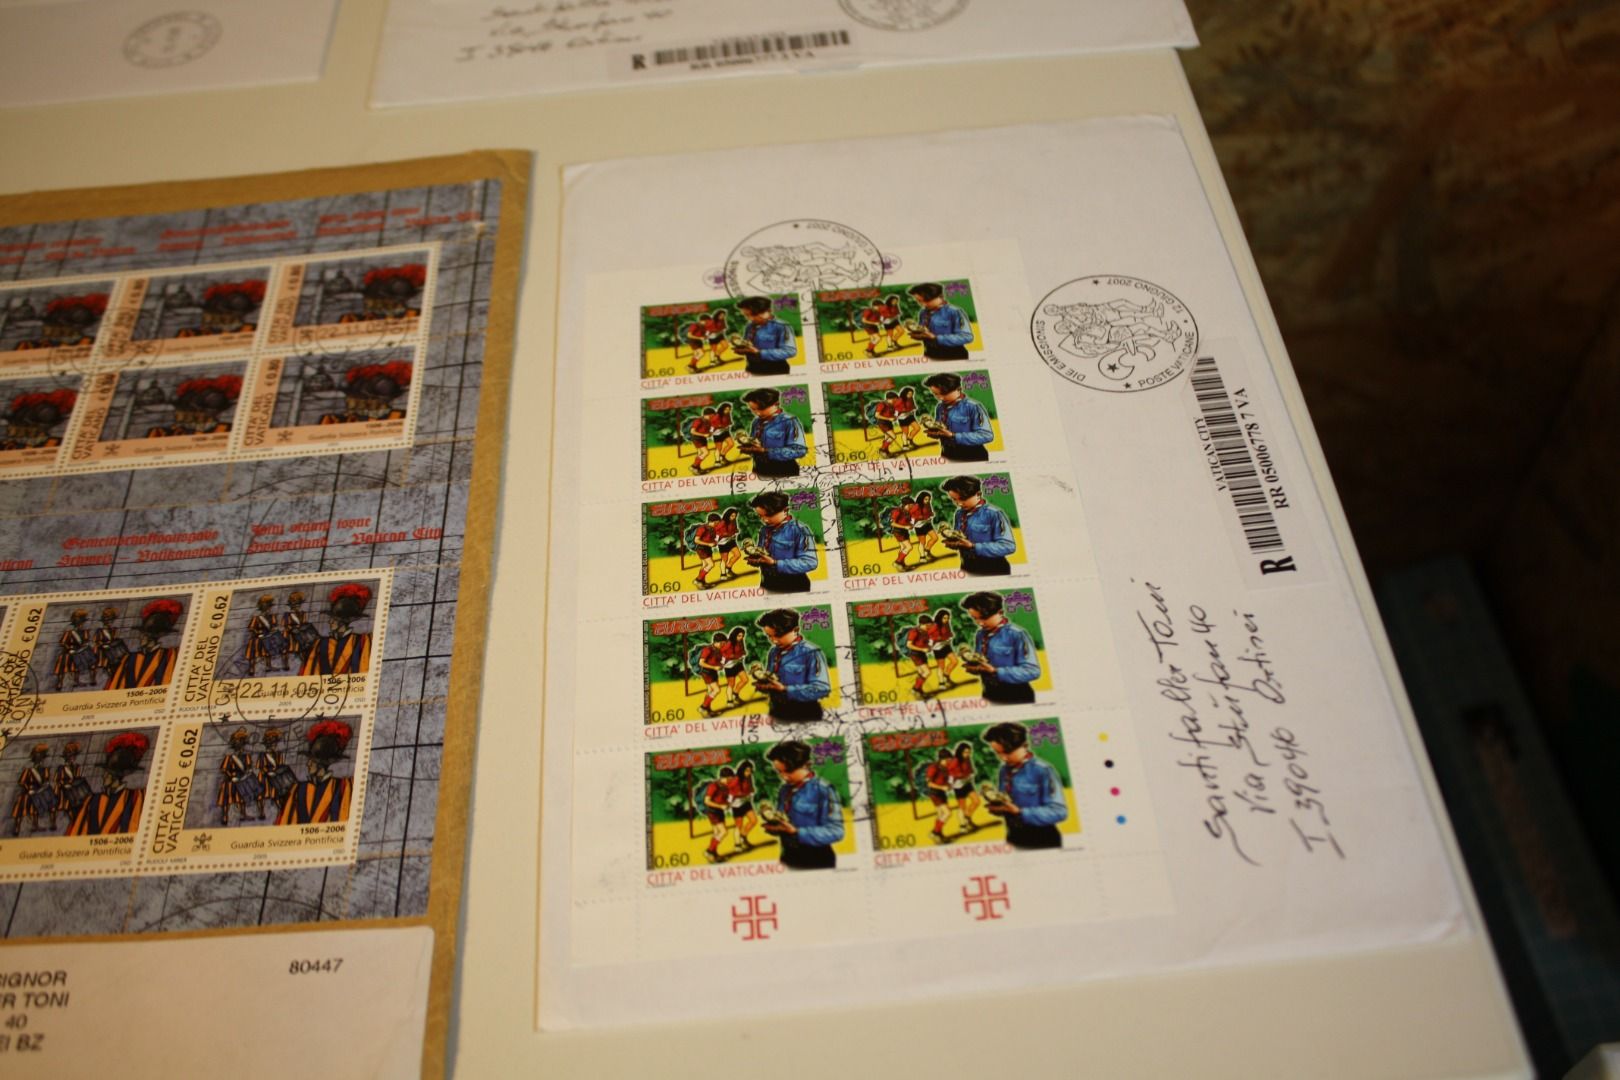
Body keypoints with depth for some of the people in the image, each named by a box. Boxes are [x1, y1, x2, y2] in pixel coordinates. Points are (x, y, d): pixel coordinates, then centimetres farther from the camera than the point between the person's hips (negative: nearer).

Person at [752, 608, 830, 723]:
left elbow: (822, 688, -22)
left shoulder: (811, 653, -14)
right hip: (777, 715, 6)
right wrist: (763, 684, -9)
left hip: (804, 719, -6)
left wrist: (785, 690, -26)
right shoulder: (773, 652, 6)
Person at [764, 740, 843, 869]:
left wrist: (797, 833, -25)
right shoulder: (783, 790, 5)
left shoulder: (823, 790, -13)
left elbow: (835, 831, -18)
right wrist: (773, 825, -8)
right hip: (788, 861, 5)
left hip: (816, 864, -5)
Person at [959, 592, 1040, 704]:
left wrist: (996, 672, -25)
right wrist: (973, 666, -9)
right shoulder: (980, 635, 4)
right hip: (989, 698, 5)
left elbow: (1032, 670, -19)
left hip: (1016, 701, -5)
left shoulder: (1017, 634, -14)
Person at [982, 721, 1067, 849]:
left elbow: (1058, 811, -19)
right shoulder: (1005, 770, 2)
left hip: (1042, 843, -5)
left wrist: (1019, 812, -26)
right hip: (1014, 841, 5)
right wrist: (997, 807, -10)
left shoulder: (1043, 770, -16)